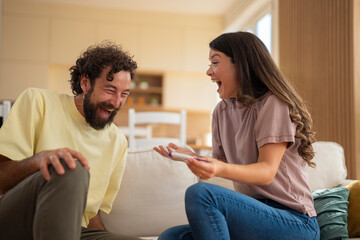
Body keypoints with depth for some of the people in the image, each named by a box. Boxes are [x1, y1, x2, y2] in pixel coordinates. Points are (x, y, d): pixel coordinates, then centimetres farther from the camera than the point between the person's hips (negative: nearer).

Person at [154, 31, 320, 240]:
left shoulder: (274, 104, -9)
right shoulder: (221, 111, 14)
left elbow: (267, 171, -16)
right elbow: (220, 163, 13)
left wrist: (222, 169, -34)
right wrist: (191, 158, -7)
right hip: (254, 214, 6)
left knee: (201, 193, -29)